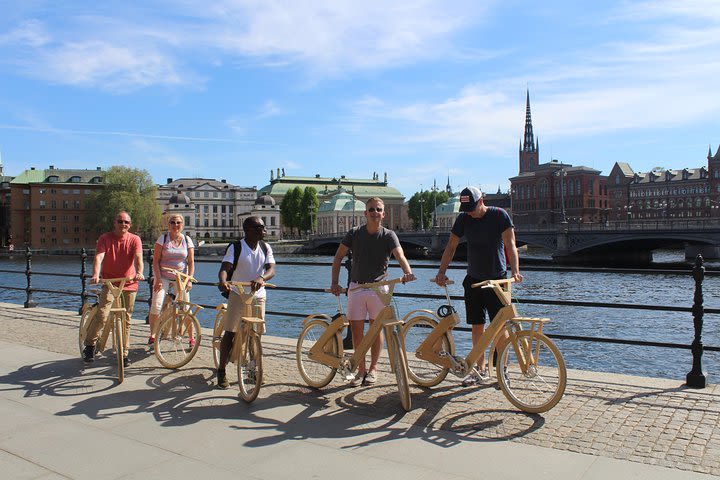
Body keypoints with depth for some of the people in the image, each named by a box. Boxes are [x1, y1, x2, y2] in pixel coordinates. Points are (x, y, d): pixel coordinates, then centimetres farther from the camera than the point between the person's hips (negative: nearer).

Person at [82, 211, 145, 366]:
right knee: (102, 315, -17)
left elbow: (138, 257, -16)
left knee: (126, 319, 8)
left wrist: (139, 273, -36)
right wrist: (95, 275, -34)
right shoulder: (105, 238, -3)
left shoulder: (135, 240, -1)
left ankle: (124, 353, 19)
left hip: (129, 284, 2)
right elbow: (99, 257, -16)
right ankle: (89, 345, 4)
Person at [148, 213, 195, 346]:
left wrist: (189, 280, -7)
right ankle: (152, 335, 9)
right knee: (156, 306, -11)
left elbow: (191, 262, 3)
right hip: (163, 277, -1)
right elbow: (156, 261, -5)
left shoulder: (187, 240, 3)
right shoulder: (163, 238, -2)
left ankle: (191, 338, 8)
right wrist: (158, 280, -12)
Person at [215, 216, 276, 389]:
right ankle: (221, 371, 8)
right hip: (238, 294, -4)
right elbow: (224, 268, -19)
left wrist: (261, 278, -33)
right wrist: (223, 281, -42)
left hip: (258, 295, 4)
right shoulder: (235, 247, -9)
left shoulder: (266, 248, 3)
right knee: (230, 333, -3)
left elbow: (271, 269, -10)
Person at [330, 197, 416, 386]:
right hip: (356, 286, 1)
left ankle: (373, 368, 22)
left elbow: (400, 255, -22)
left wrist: (408, 272, -43)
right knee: (356, 328, 2)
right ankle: (361, 369, 15)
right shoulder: (354, 233, -1)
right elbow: (338, 257, 2)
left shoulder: (388, 235, -6)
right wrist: (335, 282, -8)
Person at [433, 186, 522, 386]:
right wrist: (441, 272, -8)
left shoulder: (499, 215, -9)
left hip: (497, 279, -4)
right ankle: (481, 370, 16)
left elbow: (510, 244, -17)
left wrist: (515, 270, -32)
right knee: (477, 326, 6)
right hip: (474, 280, 4)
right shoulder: (463, 219, 1)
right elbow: (451, 247, 3)